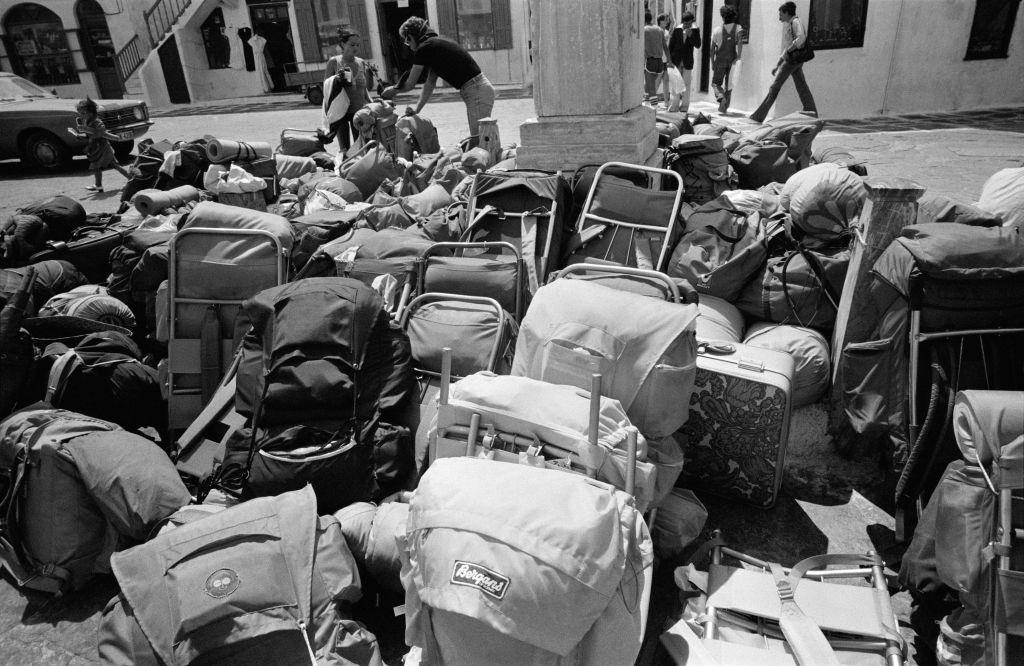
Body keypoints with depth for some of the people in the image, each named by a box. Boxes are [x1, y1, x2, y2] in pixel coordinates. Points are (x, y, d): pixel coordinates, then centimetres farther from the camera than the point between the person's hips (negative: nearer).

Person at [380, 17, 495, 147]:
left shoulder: (424, 48, -10)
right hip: (479, 89, 10)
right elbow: (430, 84, 20)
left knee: (478, 142, -12)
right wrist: (417, 108, 13)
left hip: (477, 91, -10)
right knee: (475, 142, 10)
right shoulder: (434, 45, 20)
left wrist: (391, 90, 17)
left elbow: (410, 84, -2)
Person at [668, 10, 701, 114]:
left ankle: (684, 107, 11)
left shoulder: (695, 31, 0)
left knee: (686, 85, 4)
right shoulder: (677, 30, 1)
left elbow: (698, 45, -6)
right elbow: (670, 45, 6)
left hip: (688, 62, 0)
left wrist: (691, 36, -19)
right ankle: (674, 106, 3)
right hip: (676, 61, 0)